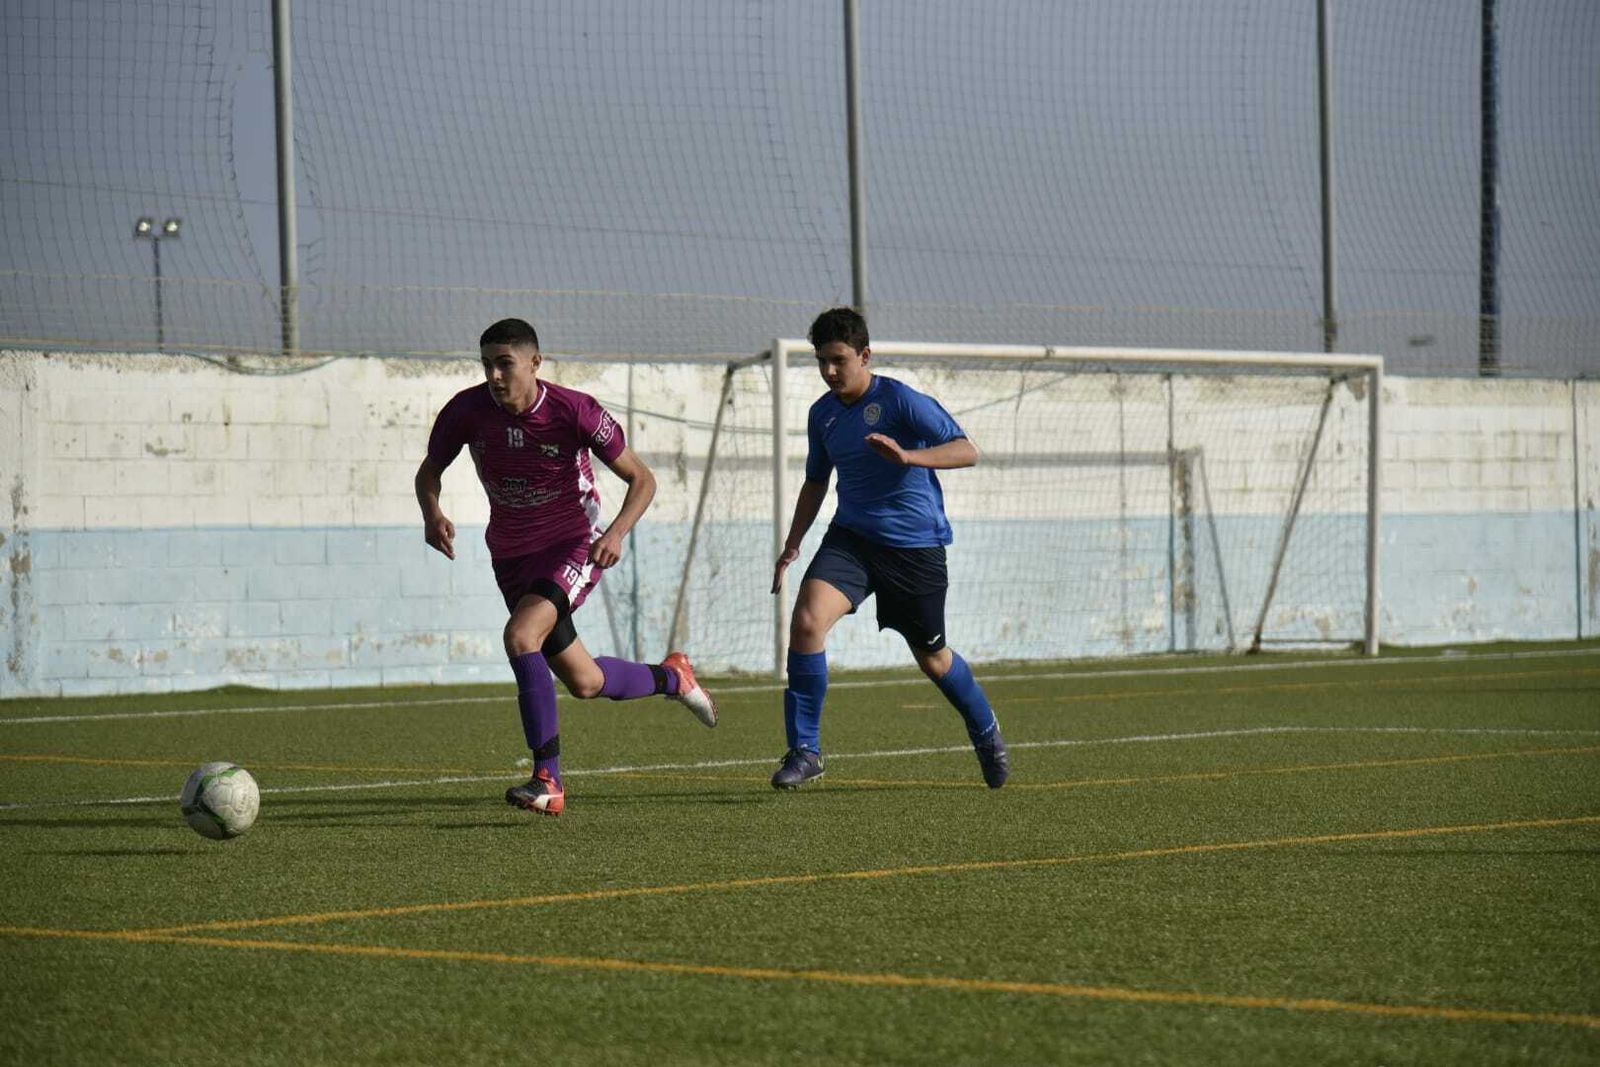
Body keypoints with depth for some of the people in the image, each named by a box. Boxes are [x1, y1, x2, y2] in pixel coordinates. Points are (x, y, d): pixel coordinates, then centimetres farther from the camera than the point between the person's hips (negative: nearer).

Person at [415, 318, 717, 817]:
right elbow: (429, 471, 4)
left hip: (574, 547, -5)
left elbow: (642, 479, -9)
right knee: (583, 682, 11)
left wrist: (617, 532, -28)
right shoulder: (467, 410, -12)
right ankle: (672, 677, 43)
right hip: (512, 556, 5)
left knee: (520, 636, -31)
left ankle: (548, 780, -26)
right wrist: (432, 513, -19)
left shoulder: (575, 411, -20)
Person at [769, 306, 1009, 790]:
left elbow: (967, 450, -22)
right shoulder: (822, 413, 6)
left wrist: (907, 456, -37)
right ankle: (805, 751, -13)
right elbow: (816, 482, 22)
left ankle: (987, 736, 39)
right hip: (851, 538, 4)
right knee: (807, 620, -21)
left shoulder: (900, 400, -13)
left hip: (916, 546, -4)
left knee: (932, 658, 9)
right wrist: (791, 547, 17)